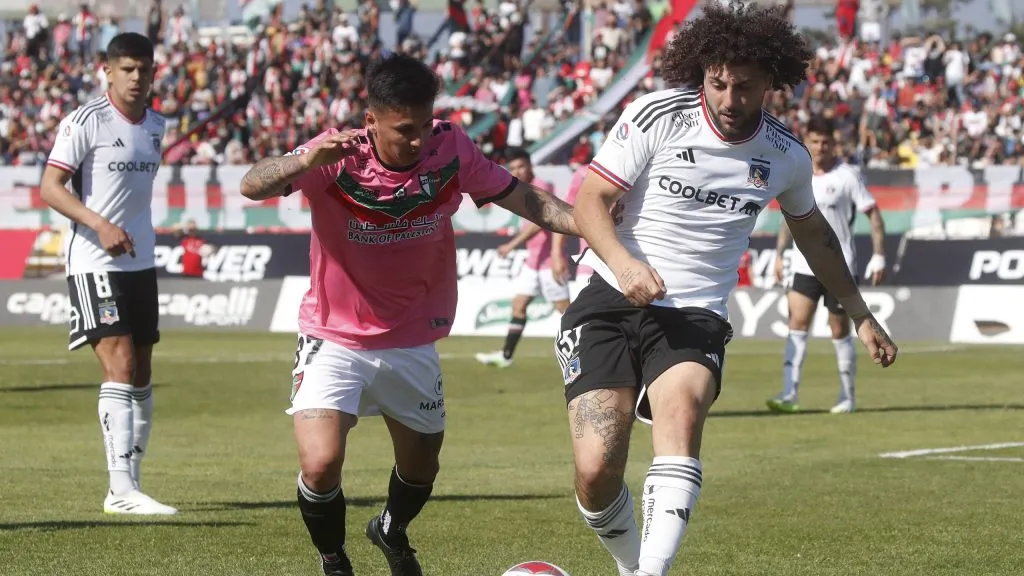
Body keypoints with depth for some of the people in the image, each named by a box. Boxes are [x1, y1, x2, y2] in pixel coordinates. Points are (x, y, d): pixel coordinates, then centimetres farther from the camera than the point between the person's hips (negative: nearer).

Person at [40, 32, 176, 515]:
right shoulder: (86, 121, -11)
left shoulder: (155, 126, 12)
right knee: (120, 366, -17)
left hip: (140, 262, 8)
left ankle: (131, 482, 17)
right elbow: (50, 188, -14)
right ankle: (120, 490, -20)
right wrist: (99, 224, -26)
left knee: (141, 375, 8)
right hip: (93, 263, -8)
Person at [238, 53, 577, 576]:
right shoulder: (338, 157, -21)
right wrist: (307, 159, -53)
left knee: (420, 469, 18)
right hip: (335, 340, -3)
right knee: (321, 464, -20)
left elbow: (526, 200, -1)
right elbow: (252, 186, -34)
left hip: (412, 343, 3)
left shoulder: (450, 149, -13)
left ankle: (392, 532, 53)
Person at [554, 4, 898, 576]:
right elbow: (590, 198, -6)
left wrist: (862, 316, 29)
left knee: (682, 407, -33)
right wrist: (622, 261, -25)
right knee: (596, 471, -16)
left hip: (696, 318, 1)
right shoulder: (656, 116, -6)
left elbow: (812, 232, 25)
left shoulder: (786, 155, 5)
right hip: (611, 303, -1)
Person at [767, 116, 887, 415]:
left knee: (840, 331, 4)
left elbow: (873, 214, -5)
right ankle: (789, 395, -16)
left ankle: (847, 397, 17)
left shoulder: (848, 176, -7)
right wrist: (779, 255, 13)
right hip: (804, 265, 3)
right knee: (797, 325, -10)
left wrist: (879, 258, -11)